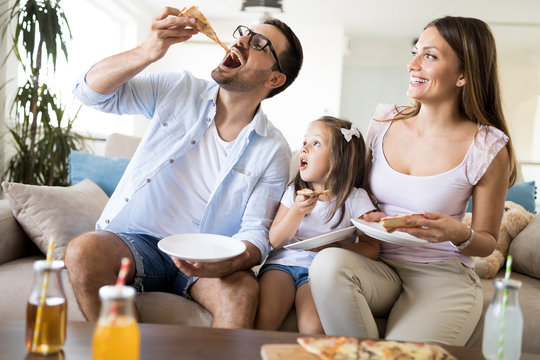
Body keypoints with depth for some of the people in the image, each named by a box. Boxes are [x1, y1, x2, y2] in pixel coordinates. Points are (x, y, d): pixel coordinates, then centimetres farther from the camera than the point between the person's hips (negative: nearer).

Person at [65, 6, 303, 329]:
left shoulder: (273, 151, -3)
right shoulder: (179, 90, 1)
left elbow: (256, 233, -6)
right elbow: (91, 91, 0)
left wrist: (225, 263, -30)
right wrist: (147, 52, -19)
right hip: (136, 240, 2)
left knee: (243, 290, -33)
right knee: (84, 251, -29)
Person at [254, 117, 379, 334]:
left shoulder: (355, 198, 2)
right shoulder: (294, 192, 11)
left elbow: (372, 249, -2)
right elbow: (275, 241, 4)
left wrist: (335, 246, -19)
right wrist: (298, 211, -12)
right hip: (283, 262, 2)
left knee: (313, 328, -27)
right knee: (265, 318, -23)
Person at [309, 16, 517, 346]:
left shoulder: (488, 148, -6)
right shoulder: (384, 121, 4)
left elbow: (488, 241, 4)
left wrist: (459, 234, -19)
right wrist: (363, 219, -5)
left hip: (444, 277, -3)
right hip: (378, 266, 4)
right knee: (328, 263, -30)